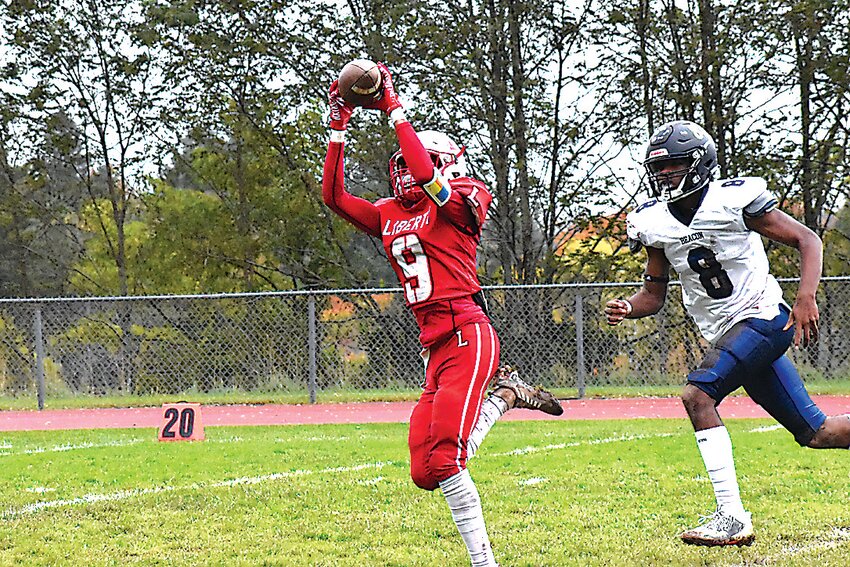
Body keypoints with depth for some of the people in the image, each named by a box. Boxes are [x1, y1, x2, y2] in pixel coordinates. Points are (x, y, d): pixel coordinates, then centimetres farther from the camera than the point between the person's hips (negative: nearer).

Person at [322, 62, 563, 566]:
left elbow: (425, 173, -19)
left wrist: (394, 110, -12)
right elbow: (334, 196, 21)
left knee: (444, 459, -19)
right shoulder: (389, 216, 20)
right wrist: (339, 128, 16)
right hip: (435, 349, 8)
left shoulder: (460, 202, 0)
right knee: (425, 472, 4)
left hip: (467, 335, -8)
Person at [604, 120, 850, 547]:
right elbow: (654, 294, 13)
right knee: (814, 433, 7)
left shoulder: (735, 201, -13)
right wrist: (627, 309, -10)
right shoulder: (653, 223, 4)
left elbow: (807, 241, -8)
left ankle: (732, 517, -21)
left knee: (697, 396, -23)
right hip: (728, 335, 7)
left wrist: (806, 298, -21)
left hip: (763, 319, -7)